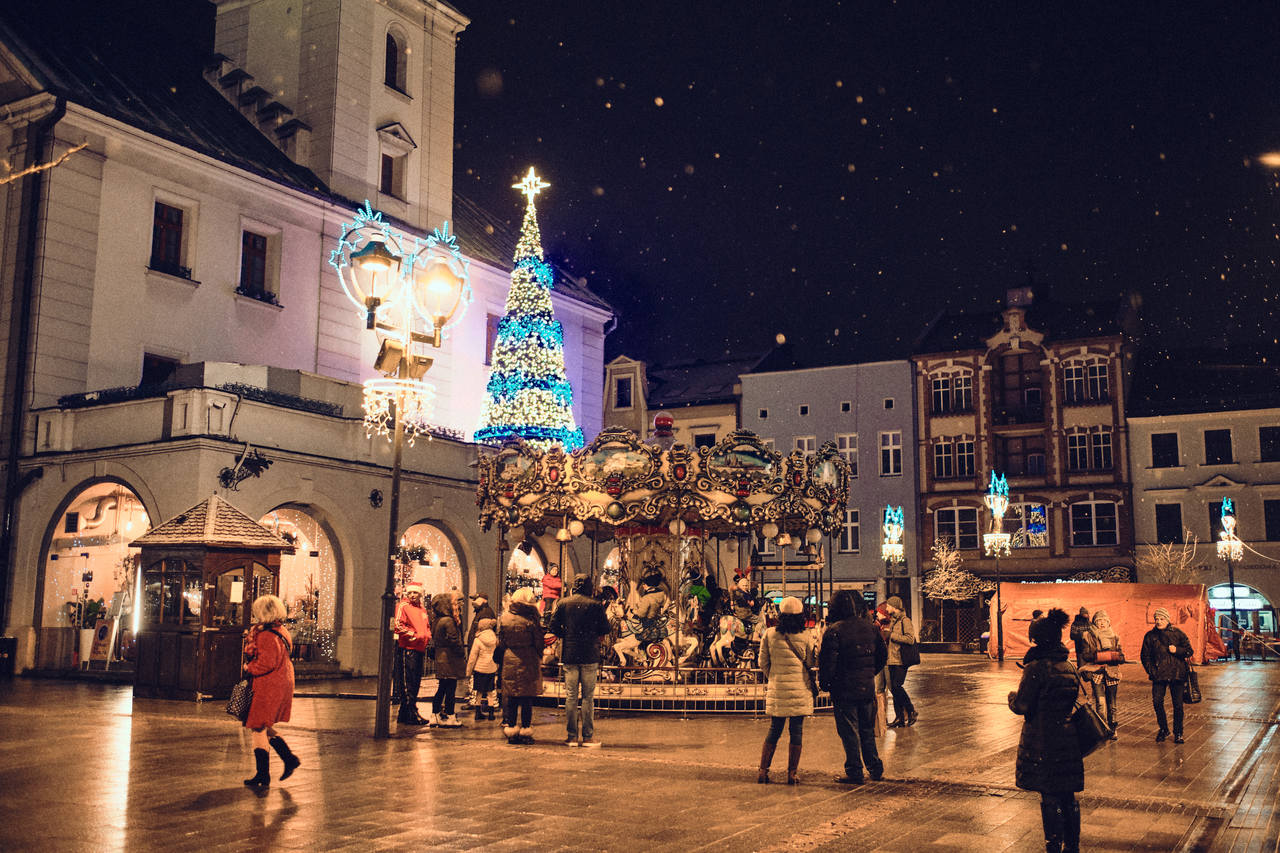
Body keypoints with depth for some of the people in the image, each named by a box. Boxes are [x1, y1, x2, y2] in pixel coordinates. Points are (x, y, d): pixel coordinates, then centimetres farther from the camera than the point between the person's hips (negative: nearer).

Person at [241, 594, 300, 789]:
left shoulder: (266, 636, -21)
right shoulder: (282, 631, 11)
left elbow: (266, 663, -26)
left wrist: (249, 669, -10)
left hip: (267, 689, -10)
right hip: (282, 684, 10)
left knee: (259, 729, 1)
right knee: (265, 728, 21)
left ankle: (263, 776, 7)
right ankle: (289, 759, 22)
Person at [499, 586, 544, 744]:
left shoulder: (505, 618, -1)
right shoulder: (531, 620, -12)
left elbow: (501, 641, 7)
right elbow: (539, 642, -5)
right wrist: (539, 658, 10)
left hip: (509, 660, 3)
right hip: (528, 661, -3)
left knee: (509, 696, 11)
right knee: (527, 697, 4)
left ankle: (510, 729, 11)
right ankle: (525, 732, 7)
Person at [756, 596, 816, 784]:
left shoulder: (769, 635, -1)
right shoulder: (805, 637, -5)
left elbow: (763, 662, 4)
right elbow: (811, 664, 3)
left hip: (776, 689, 2)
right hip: (800, 690, -2)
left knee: (774, 730, 12)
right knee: (796, 730, 6)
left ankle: (763, 771, 12)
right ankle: (792, 773, 8)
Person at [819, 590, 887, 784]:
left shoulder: (834, 631, -13)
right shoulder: (870, 628, 5)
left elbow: (828, 661, -15)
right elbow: (883, 655, 13)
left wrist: (824, 683, -1)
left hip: (844, 689, -6)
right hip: (867, 688, 6)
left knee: (849, 732, 3)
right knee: (867, 729, 18)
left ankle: (854, 772, 6)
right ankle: (875, 768, 22)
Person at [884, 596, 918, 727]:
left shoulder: (905, 620, -10)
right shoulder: (892, 620, 18)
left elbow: (910, 639, -21)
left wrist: (893, 636, -16)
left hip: (901, 660, -9)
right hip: (892, 660, 9)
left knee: (896, 686, -14)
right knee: (893, 688, 6)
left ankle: (911, 711, 3)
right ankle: (900, 718, 10)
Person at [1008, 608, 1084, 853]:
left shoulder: (1036, 668, -16)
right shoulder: (1069, 667, 6)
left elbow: (1022, 706, -16)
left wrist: (1012, 696, 4)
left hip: (1043, 743, -6)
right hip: (1069, 739, 6)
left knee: (1049, 798, 2)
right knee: (1068, 796, 15)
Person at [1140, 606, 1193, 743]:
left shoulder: (1177, 633, 2)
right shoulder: (1150, 636, 6)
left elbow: (1189, 651, 5)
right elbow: (1145, 656, 11)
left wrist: (1177, 650, -14)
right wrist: (1151, 671, 0)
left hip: (1176, 673, -1)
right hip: (1159, 675, 1)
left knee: (1178, 704, 0)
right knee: (1157, 702, -6)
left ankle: (1178, 733, 12)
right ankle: (1163, 729, 14)